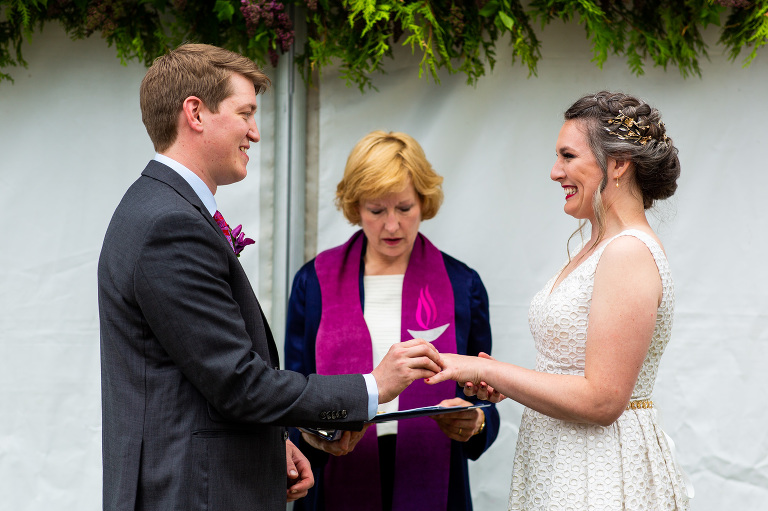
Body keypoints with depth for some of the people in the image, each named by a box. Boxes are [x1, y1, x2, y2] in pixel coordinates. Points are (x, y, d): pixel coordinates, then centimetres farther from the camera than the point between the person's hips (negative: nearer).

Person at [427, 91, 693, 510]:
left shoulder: (630, 253, -17)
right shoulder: (597, 248, 13)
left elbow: (601, 399, -22)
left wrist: (486, 370, -17)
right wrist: (506, 382, 3)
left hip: (601, 477, -9)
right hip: (559, 463, 9)